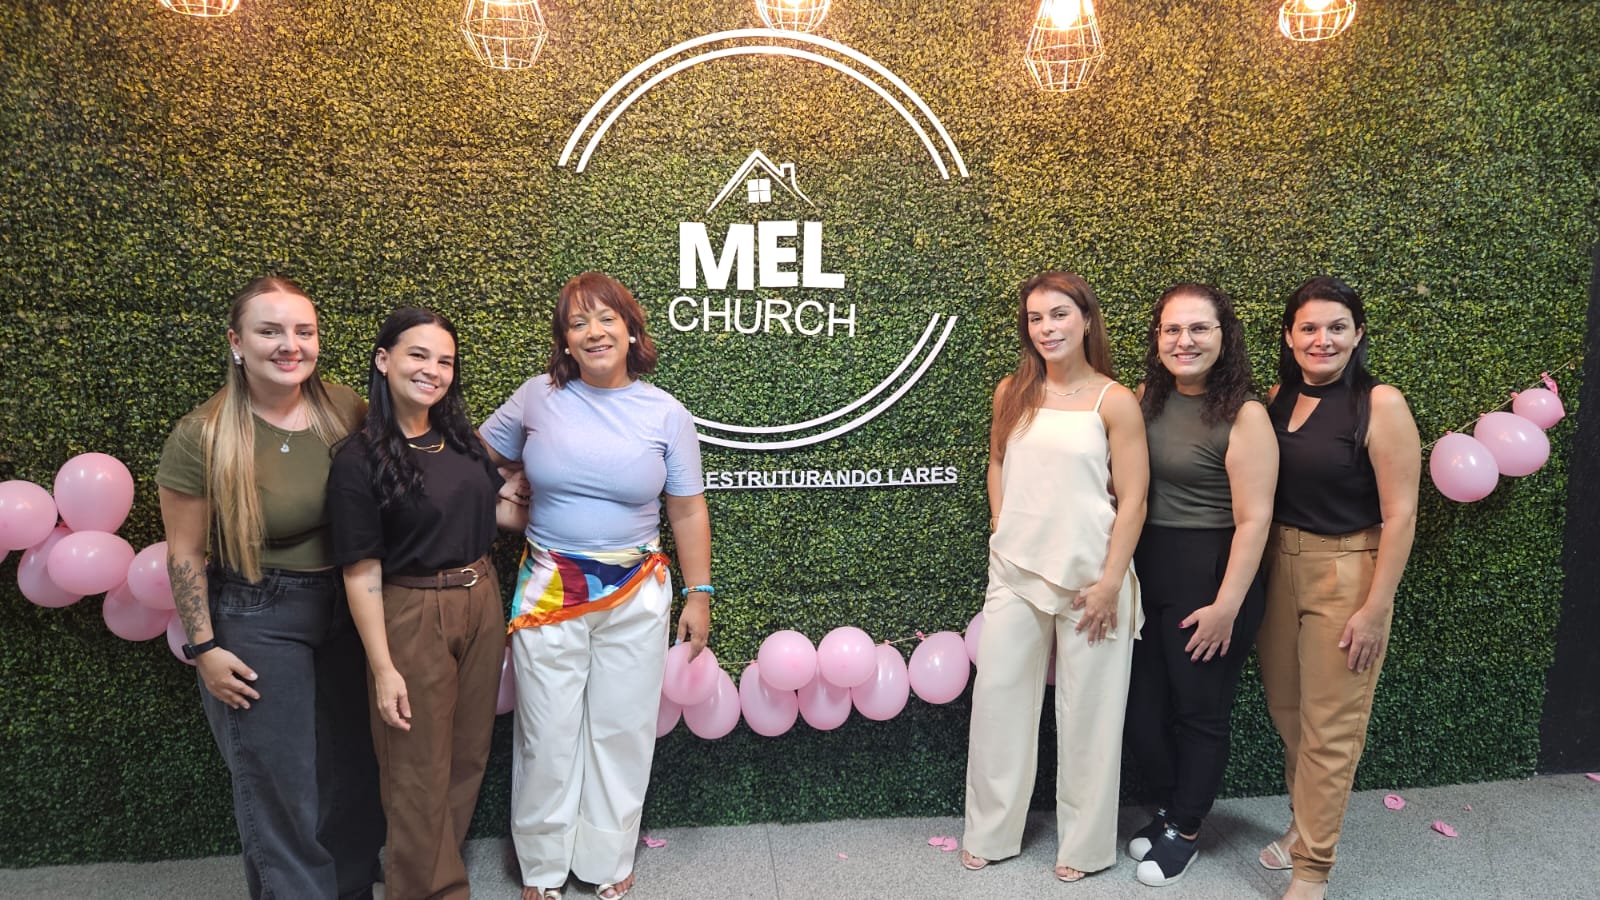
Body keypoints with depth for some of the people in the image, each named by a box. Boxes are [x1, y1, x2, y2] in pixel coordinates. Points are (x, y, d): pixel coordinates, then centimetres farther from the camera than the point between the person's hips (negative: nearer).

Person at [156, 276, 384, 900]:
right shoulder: (202, 437, -15)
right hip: (256, 623, -4)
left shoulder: (344, 410, -6)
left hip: (344, 608, 4)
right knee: (278, 784, 6)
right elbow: (184, 554, -8)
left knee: (353, 767, 16)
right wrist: (204, 648, -7)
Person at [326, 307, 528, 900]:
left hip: (481, 603, 6)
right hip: (412, 617, -6)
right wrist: (383, 669, -15)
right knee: (420, 772, 8)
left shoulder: (459, 436, 3)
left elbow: (494, 506, 17)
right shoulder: (359, 460, -15)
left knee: (468, 757, 18)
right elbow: (362, 572, -15)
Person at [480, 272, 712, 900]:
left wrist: (699, 594, 1)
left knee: (621, 731, 11)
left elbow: (687, 511, 2)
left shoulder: (666, 415, -2)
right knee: (547, 735, 9)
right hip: (548, 592, 0)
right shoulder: (539, 398, -3)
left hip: (636, 595, 0)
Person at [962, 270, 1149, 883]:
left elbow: (1132, 500, -8)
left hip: (1089, 575, -4)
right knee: (998, 695, 9)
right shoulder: (1012, 393, 4)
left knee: (1087, 709, 6)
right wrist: (1002, 526, 7)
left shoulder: (1115, 402, -8)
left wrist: (1110, 582, -12)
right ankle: (990, 833, 25)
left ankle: (1085, 843, 24)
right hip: (1015, 570, 4)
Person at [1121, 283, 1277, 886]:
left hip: (1210, 577, -5)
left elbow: (1253, 519, -16)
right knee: (1140, 703, 12)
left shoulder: (1244, 416, -14)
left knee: (1199, 710, 11)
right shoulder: (1146, 398, 3)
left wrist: (1227, 606, -16)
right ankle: (1168, 808, 37)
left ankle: (1184, 831, 32)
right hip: (1145, 572, 5)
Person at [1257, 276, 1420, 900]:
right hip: (1279, 567, 5)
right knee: (1286, 711, 16)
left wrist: (1375, 608, -15)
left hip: (1345, 575, -5)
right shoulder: (1279, 399, 4)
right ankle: (1304, 822, 38)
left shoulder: (1380, 405, -13)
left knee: (1330, 728, 2)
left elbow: (1399, 515, -13)